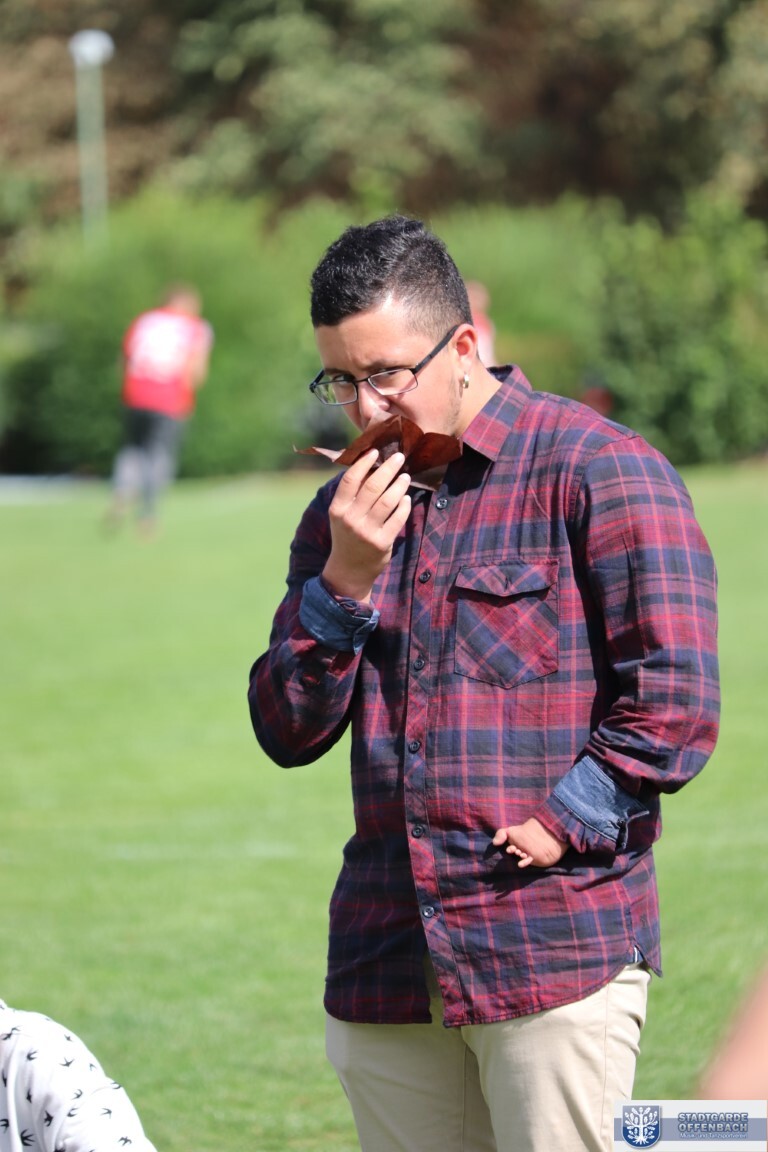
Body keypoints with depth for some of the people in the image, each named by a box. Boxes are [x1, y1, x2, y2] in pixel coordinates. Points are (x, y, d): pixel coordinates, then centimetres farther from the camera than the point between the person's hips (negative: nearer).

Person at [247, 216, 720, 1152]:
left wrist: (554, 828, -12)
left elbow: (671, 705, -9)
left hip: (558, 957, -6)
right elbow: (286, 733, 10)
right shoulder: (348, 508, 16)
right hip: (385, 963, 6)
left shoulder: (595, 469, -4)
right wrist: (346, 580, -3)